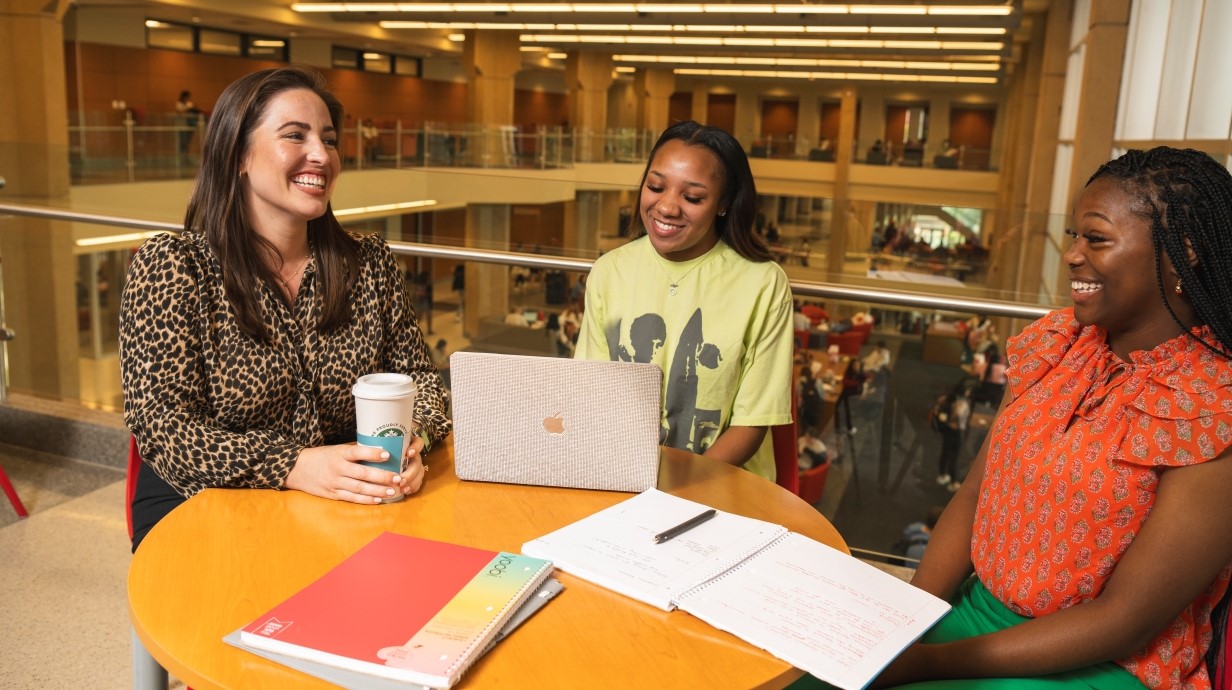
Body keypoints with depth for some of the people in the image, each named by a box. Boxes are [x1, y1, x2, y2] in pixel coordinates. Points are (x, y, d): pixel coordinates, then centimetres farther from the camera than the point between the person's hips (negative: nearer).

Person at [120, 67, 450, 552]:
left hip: (346, 510, 4)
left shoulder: (369, 262, 5)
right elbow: (162, 427, -11)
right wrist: (294, 467, -26)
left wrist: (411, 439, -15)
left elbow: (416, 375, 9)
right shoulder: (170, 266, -6)